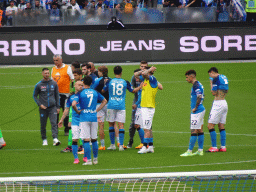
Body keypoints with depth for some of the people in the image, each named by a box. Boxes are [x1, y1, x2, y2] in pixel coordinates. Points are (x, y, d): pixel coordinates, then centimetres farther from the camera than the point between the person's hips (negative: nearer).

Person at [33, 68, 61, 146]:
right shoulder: (39, 85, 1)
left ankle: (55, 139, -23)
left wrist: (58, 107, 9)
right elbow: (34, 96, 8)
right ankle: (44, 140, 20)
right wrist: (40, 104, -5)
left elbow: (57, 95, 13)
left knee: (54, 123, -14)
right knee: (43, 125, 6)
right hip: (43, 108, 0)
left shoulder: (54, 84, 6)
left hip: (52, 107, 0)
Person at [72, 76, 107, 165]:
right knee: (94, 139, 14)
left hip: (84, 118, -4)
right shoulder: (95, 92, 7)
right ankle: (95, 159, 20)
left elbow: (73, 104, -20)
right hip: (94, 118, 4)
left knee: (86, 140, -3)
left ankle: (88, 160, -6)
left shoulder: (80, 93, -6)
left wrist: (77, 111, -2)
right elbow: (104, 101, 19)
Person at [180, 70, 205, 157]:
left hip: (197, 111, -10)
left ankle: (189, 151, -7)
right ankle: (200, 150, 14)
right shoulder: (198, 84, 15)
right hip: (201, 110, 10)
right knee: (200, 131, 11)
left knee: (194, 131, -7)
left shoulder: (196, 85, -16)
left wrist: (195, 108, -18)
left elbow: (199, 97, -26)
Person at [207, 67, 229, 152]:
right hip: (224, 103, 9)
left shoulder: (216, 78, -12)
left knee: (210, 125, -5)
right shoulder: (224, 77, 13)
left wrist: (211, 83, -2)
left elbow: (214, 93, -14)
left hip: (218, 103, -9)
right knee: (221, 126, 11)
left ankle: (214, 147, -9)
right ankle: (223, 147, 9)